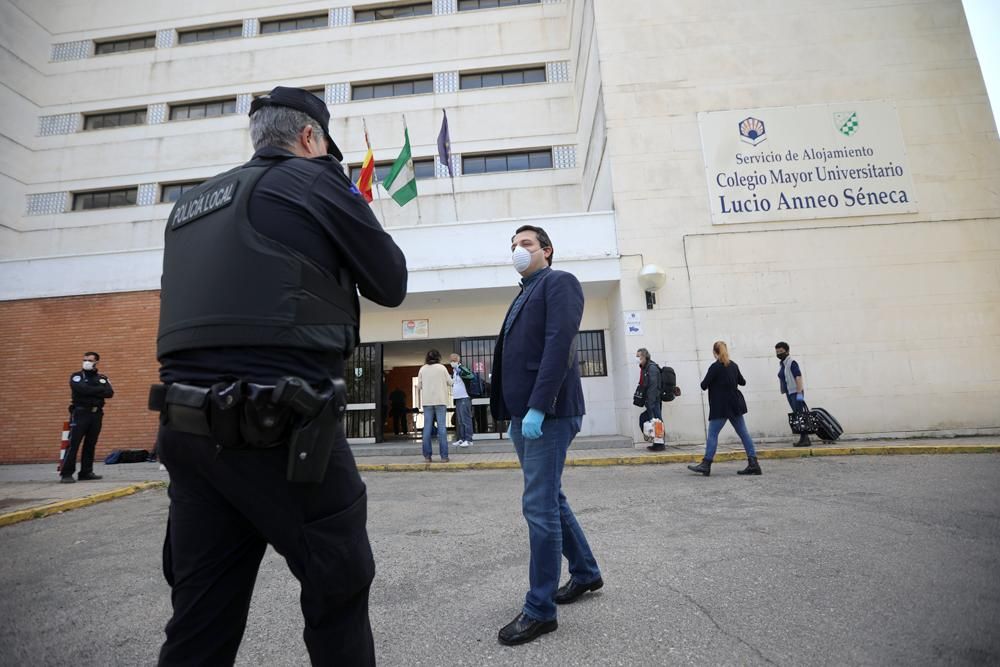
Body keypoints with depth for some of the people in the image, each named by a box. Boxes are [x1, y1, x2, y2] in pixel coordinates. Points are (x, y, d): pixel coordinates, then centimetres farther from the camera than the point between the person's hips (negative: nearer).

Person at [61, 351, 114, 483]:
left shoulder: (102, 378, 12)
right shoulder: (76, 377, 4)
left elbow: (109, 393, -4)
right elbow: (83, 389, -17)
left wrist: (90, 391, -11)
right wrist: (100, 389, -7)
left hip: (96, 414, 3)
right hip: (80, 413, -3)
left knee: (90, 444, 7)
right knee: (73, 444, -7)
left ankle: (86, 472, 13)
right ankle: (66, 473, -3)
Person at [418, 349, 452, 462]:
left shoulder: (422, 369, 5)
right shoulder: (441, 368, -1)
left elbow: (418, 386, 6)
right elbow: (450, 382, 4)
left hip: (427, 401, 2)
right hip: (440, 401, -2)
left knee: (427, 427, 5)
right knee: (442, 427, -1)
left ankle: (427, 456, 6)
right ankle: (444, 456, -3)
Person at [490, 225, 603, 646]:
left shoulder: (559, 282, -2)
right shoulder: (525, 295, 22)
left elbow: (559, 345, -16)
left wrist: (538, 407, -23)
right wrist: (513, 411, 14)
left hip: (548, 413, -9)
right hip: (523, 415, 9)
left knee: (539, 507, -4)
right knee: (551, 500, 18)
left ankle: (540, 610, 12)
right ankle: (585, 572, 36)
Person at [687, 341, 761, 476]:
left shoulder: (715, 367, -14)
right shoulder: (734, 365, 8)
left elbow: (704, 385, -14)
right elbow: (742, 382, 22)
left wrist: (704, 382, 8)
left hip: (721, 407, -7)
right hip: (735, 405, 7)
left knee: (712, 435, -3)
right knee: (743, 433, 10)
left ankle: (706, 465, -1)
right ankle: (753, 464, 12)